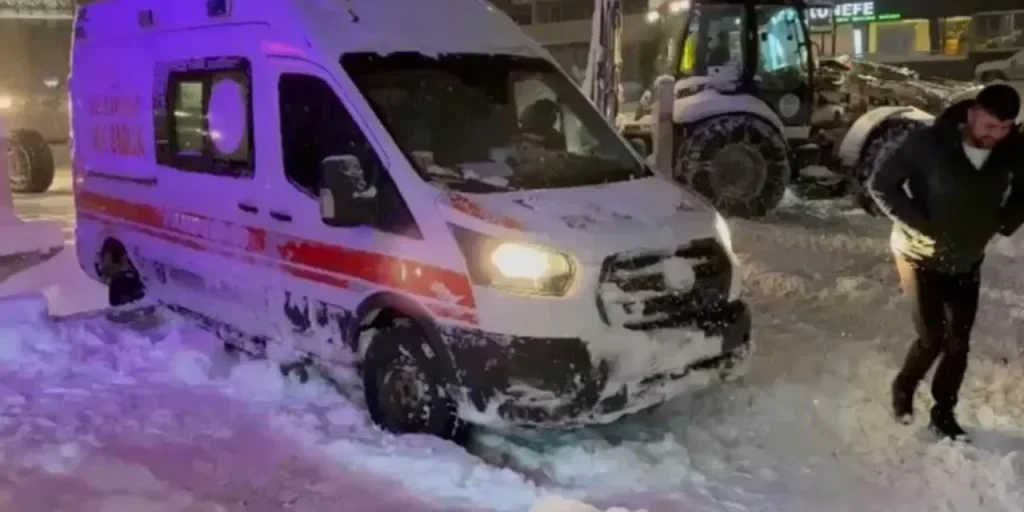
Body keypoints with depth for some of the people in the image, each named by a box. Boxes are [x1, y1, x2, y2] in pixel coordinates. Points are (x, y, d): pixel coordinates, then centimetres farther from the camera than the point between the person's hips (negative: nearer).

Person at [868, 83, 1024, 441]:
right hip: (921, 257, -4)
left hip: (967, 261, 4)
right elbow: (880, 186, -17)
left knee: (959, 343, 6)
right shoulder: (928, 143, -23)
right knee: (932, 338, -6)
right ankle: (903, 388, 23)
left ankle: (943, 413, 25)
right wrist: (921, 225, -21)